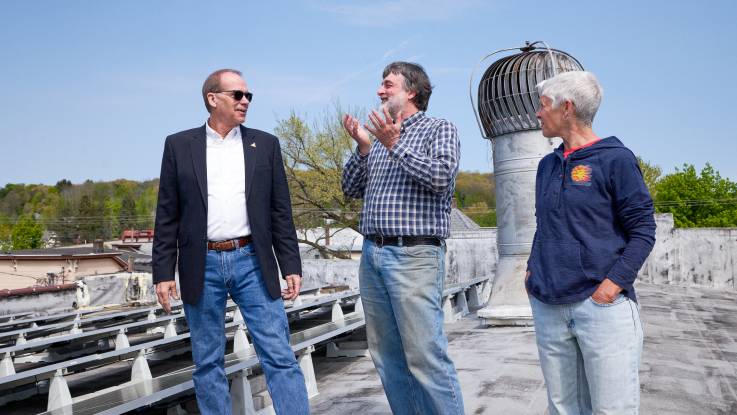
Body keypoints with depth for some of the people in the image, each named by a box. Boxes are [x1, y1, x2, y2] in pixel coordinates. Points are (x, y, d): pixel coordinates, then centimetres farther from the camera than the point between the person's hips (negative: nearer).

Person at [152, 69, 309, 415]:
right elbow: (167, 216, 4)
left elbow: (280, 212, 6)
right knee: (207, 364, 9)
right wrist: (163, 272, -2)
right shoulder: (179, 145, 5)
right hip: (202, 268, 0)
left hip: (252, 263, 0)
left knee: (280, 357, -2)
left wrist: (291, 266, 0)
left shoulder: (265, 144, 7)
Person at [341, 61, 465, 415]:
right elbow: (351, 189, 16)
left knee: (425, 356, -10)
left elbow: (441, 176, -14)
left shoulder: (439, 129, 3)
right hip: (371, 255, 7)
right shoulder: (380, 138, 20)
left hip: (414, 256, -7)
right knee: (386, 356, 9)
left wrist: (395, 146, -14)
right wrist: (362, 148, 4)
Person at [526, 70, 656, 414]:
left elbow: (643, 231, -6)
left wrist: (612, 285, -15)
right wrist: (533, 269, 9)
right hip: (547, 305, 6)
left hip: (601, 305, -6)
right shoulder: (548, 164, 14)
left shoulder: (615, 159, -4)